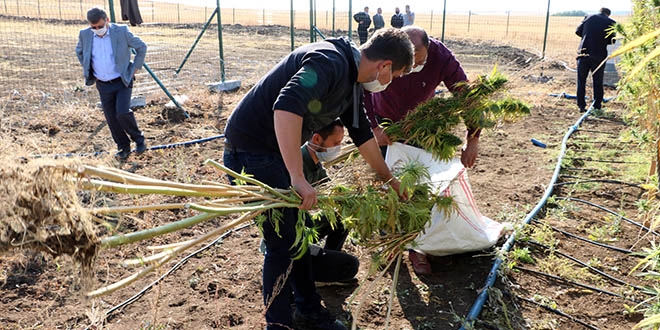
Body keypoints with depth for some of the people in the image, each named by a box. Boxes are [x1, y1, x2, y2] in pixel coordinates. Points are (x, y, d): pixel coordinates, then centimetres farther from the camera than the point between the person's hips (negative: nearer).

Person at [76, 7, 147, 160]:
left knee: (122, 113, -18)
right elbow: (79, 52, 19)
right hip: (103, 85, 4)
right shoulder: (85, 35, -1)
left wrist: (134, 69, -2)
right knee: (112, 119, 5)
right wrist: (89, 72, 13)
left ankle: (139, 139, 7)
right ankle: (124, 147, 21)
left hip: (122, 82, -4)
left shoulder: (121, 31, -12)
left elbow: (141, 47, -1)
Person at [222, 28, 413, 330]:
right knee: (282, 242, -3)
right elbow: (287, 105, -38)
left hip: (275, 152, 10)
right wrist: (297, 178, -38)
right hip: (249, 151, -10)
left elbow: (362, 135, 21)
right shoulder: (331, 61, -22)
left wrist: (389, 179, 30)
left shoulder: (352, 83, 10)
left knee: (299, 233, 16)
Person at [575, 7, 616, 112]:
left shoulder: (589, 18, 5)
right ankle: (597, 106, 12)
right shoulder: (611, 22, 1)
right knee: (598, 82, 9)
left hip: (583, 53, 1)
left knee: (581, 80, 10)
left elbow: (578, 31, 7)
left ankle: (581, 105, 8)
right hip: (599, 55, -1)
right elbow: (612, 40, 2)